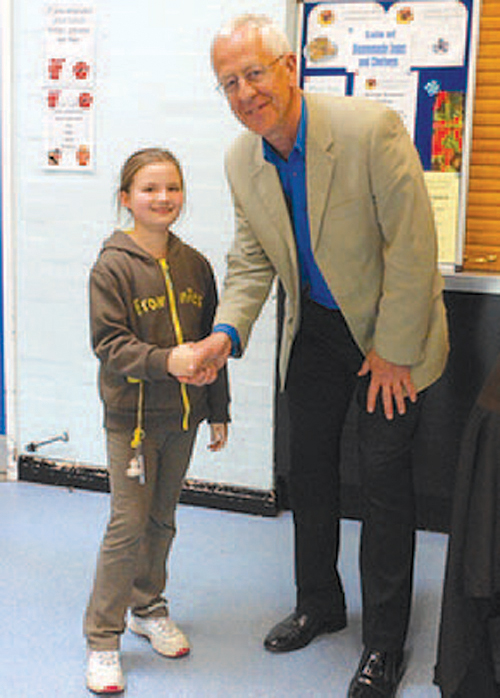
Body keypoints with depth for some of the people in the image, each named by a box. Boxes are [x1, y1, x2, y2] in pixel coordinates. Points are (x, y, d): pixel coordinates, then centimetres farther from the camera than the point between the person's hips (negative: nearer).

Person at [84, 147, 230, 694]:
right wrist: (164, 360, -30)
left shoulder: (195, 266, 4)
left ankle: (149, 608, 36)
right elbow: (110, 344, -15)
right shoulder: (112, 266, -10)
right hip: (132, 416, -5)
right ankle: (102, 638, 11)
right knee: (128, 525, -3)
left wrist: (218, 411, 12)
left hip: (182, 415, 5)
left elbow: (211, 342, 10)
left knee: (161, 519, 16)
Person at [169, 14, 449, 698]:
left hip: (392, 331, -6)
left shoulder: (370, 128, -27)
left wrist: (392, 350, -17)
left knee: (385, 476, -1)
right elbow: (252, 260, 1)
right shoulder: (242, 160, -7)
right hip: (314, 328, 6)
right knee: (310, 467, 14)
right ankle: (319, 604, 36)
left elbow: (412, 246, -22)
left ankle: (384, 643, 16)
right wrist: (227, 332, -17)